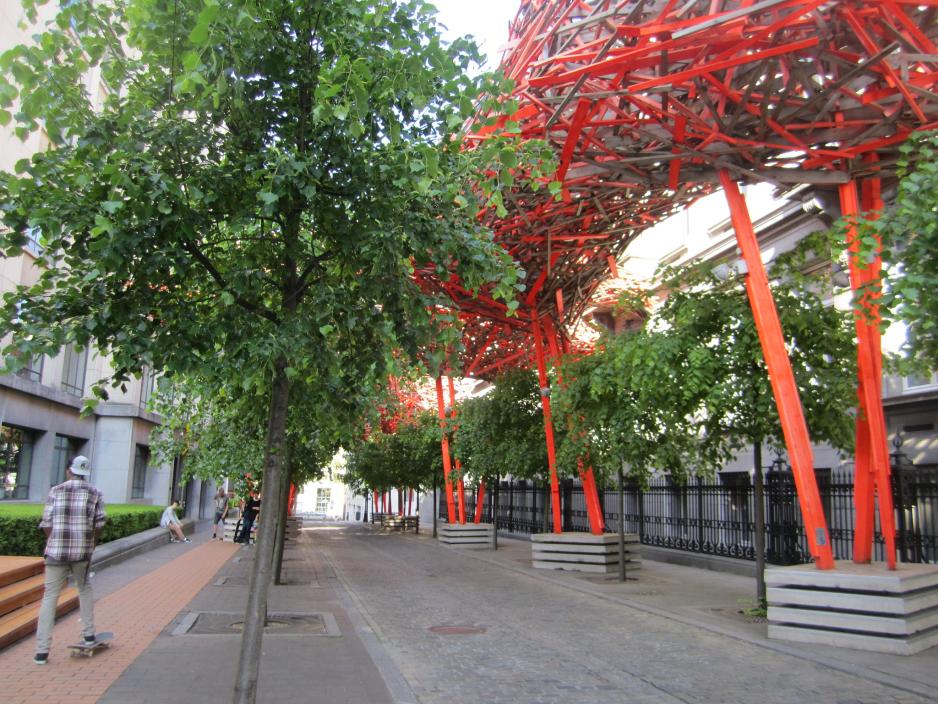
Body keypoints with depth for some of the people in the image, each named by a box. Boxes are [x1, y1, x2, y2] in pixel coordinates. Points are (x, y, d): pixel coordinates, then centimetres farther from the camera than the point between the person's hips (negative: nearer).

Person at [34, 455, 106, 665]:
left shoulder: (56, 491, 1)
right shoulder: (95, 493, 2)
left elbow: (46, 523, 0)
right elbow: (99, 525, 0)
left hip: (56, 551, -1)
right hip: (83, 552, 1)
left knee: (50, 597, 5)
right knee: (85, 589, 24)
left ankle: (42, 651, 4)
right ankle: (88, 634, 27)